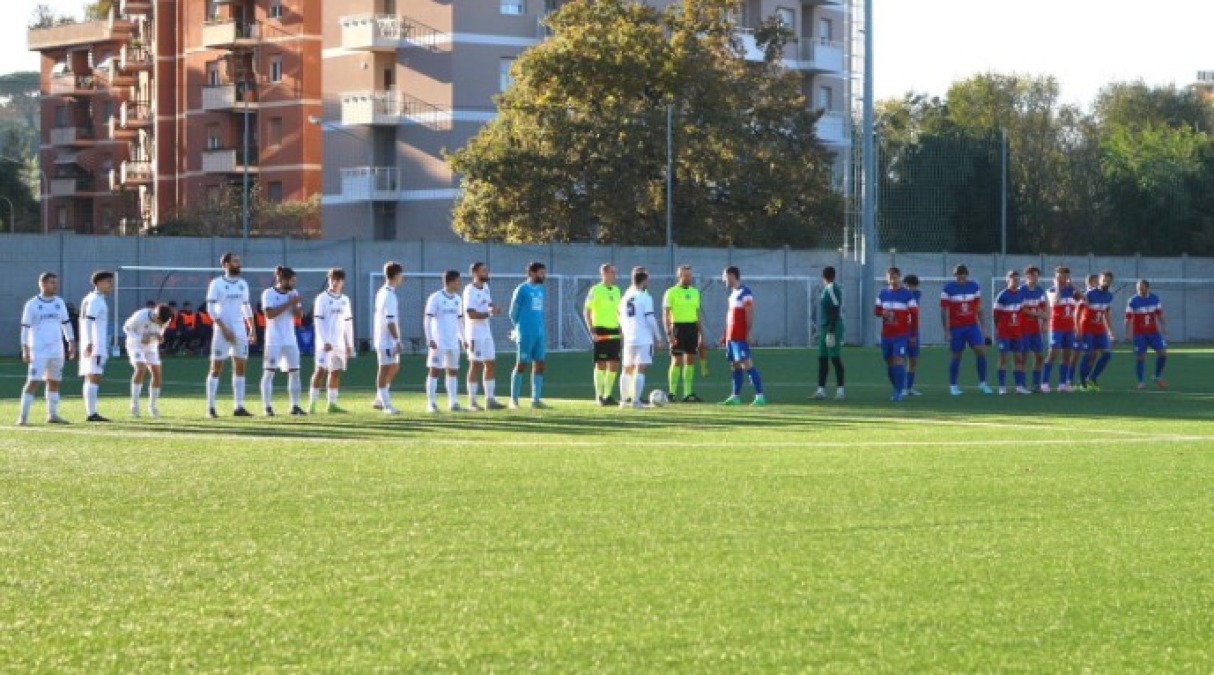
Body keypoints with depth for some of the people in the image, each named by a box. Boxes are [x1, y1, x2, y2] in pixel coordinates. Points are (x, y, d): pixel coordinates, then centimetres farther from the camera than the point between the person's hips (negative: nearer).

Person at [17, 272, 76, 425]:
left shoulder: (59, 302, 9)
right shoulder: (32, 304, -5)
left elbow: (66, 323, 16)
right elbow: (25, 327, -6)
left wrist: (71, 343, 9)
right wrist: (25, 350, -11)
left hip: (56, 351, 5)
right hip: (38, 351, -5)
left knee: (54, 382, 10)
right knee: (33, 382, -11)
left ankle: (52, 415, 19)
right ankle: (23, 417, -11)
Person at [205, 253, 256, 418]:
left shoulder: (243, 284, 11)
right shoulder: (217, 284, -6)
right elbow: (211, 309, -10)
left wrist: (252, 329, 11)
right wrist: (224, 329, -17)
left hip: (240, 331, 6)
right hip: (223, 330, -6)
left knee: (240, 368, 4)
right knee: (216, 368, -4)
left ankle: (238, 407, 8)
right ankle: (210, 408, -2)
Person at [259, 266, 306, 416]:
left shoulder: (293, 293, 9)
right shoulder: (268, 294, -7)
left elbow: (299, 315, 6)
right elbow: (270, 314, -19)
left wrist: (296, 305, -13)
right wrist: (288, 303, -20)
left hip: (290, 340, 5)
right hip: (274, 340, -5)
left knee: (294, 372, 2)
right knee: (269, 372, -6)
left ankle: (295, 406, 7)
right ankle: (268, 407, -5)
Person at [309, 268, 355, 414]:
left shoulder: (345, 300, 13)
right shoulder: (322, 298, -4)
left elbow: (348, 323, 17)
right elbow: (318, 321, -10)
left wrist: (349, 344, 14)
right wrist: (325, 341, -17)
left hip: (340, 343, 6)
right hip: (326, 342, -6)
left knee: (336, 371, 7)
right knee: (321, 370, -12)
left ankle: (332, 403, 14)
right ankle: (312, 403, -12)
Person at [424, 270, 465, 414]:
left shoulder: (457, 299, 11)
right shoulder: (436, 298, -8)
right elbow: (428, 319, -10)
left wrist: (462, 338, 14)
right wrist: (429, 339, -17)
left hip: (453, 342, 6)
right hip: (438, 342, -6)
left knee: (453, 371, 7)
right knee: (434, 370, -5)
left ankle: (453, 402, 12)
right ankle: (431, 403, -4)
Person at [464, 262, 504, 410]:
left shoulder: (485, 287, 12)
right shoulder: (470, 291, -15)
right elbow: (471, 314, -21)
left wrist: (494, 308, 2)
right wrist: (490, 314, -21)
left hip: (486, 333, 9)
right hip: (475, 334, -9)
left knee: (491, 365, 8)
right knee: (475, 365, -5)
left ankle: (490, 399, 12)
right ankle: (472, 402, 0)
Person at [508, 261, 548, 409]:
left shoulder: (540, 289, 14)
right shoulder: (522, 289, -7)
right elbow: (513, 311, -3)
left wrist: (540, 327, 14)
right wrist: (519, 329, 6)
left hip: (540, 334, 7)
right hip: (526, 335, -7)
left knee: (539, 365, 4)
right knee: (521, 365, -4)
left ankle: (536, 399, 7)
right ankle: (514, 399, 1)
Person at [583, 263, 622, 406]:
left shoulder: (616, 290, 13)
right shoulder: (596, 290, -7)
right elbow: (586, 312, -9)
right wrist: (592, 331, -15)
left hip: (614, 332, 6)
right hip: (601, 332, -6)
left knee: (614, 365, 6)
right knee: (601, 364, -3)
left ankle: (608, 395, 15)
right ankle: (600, 396, 3)